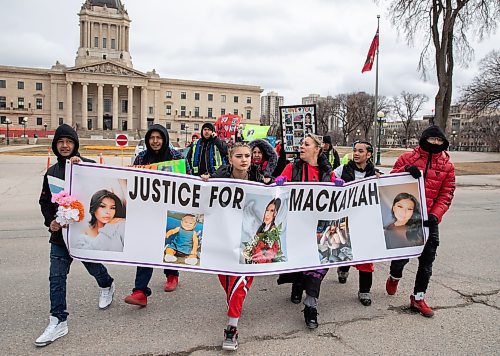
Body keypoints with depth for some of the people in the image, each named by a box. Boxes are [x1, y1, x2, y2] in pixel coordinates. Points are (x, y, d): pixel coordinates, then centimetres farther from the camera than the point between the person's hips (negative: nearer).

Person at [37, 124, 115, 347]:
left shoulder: (88, 165, -6)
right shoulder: (52, 171, 8)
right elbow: (45, 201, 15)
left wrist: (80, 165, -28)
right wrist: (50, 221, -3)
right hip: (60, 232, 4)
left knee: (92, 265, 15)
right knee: (57, 277, 0)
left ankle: (107, 286, 48)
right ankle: (58, 322, 8)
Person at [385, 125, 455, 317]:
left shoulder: (447, 166, 5)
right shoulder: (407, 158, -1)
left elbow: (446, 195, 2)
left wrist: (435, 215, -13)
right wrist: (406, 170, -22)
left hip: (429, 220, 2)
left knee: (427, 259, 6)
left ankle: (418, 298, 21)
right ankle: (394, 276, 39)